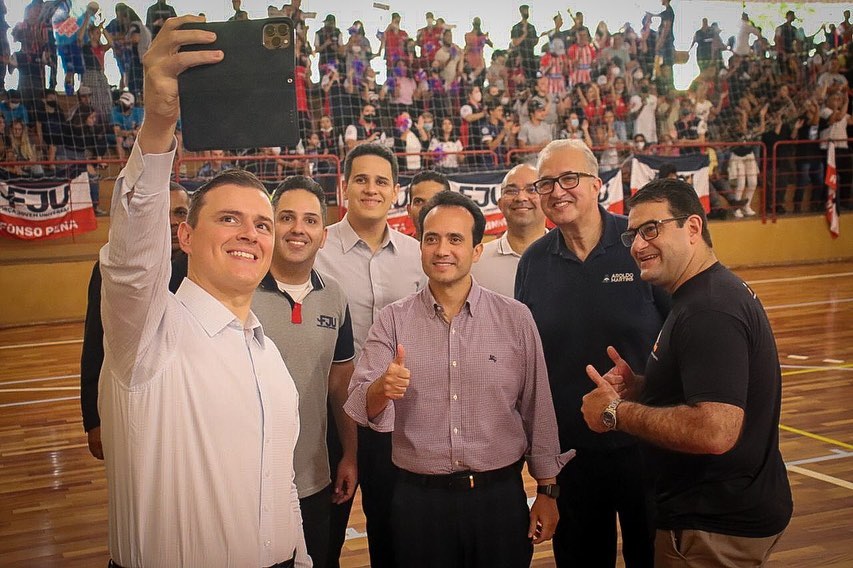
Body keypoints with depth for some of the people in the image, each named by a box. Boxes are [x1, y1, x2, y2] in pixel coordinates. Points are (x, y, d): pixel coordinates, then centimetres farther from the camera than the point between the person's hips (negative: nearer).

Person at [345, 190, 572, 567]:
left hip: (500, 496, 0)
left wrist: (547, 491, 5)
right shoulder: (393, 321, 0)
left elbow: (538, 408, 4)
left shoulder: (516, 319, -1)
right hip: (418, 499, 0)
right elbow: (360, 408, -8)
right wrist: (382, 388, -30)